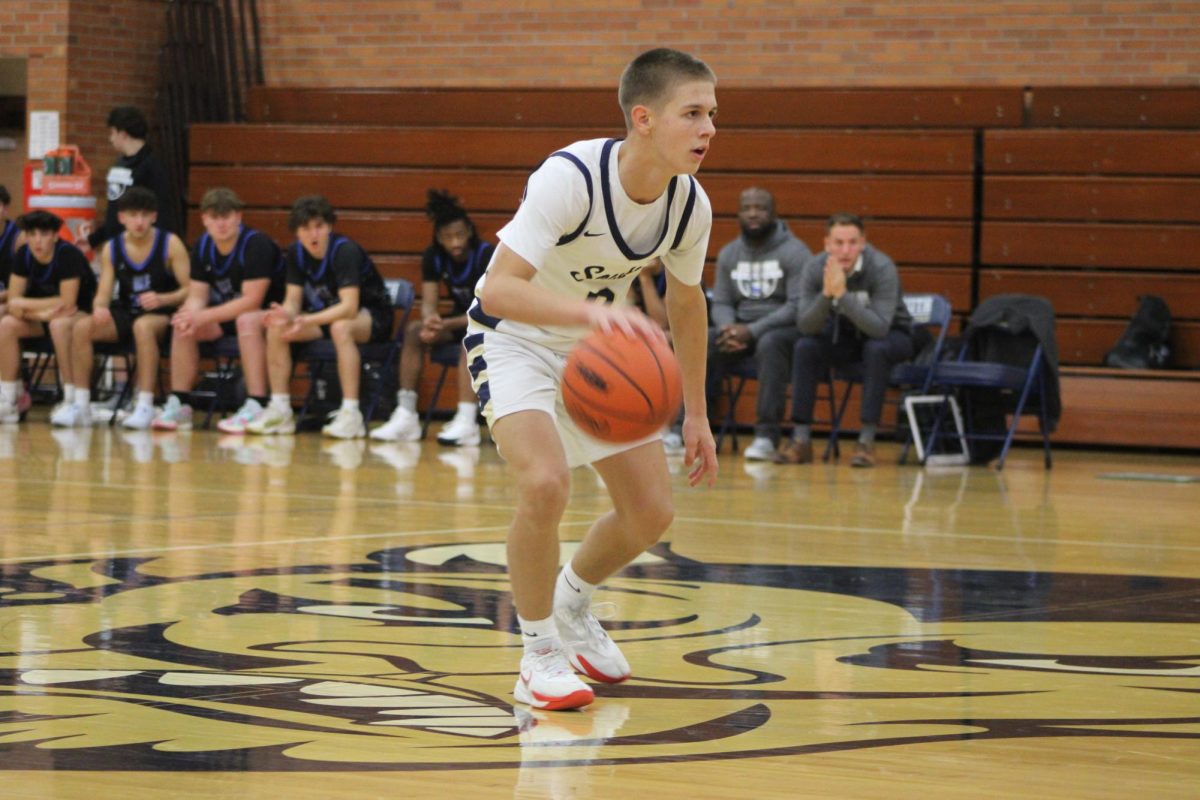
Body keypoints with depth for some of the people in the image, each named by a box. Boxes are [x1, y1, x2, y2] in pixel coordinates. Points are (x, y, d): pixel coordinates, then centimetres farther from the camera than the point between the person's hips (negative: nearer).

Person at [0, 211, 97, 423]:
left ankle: (72, 400, -31)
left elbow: (67, 303, -27)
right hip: (43, 317, 6)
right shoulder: (23, 255, -6)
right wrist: (42, 312, -28)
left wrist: (24, 304, -19)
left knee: (59, 325, -38)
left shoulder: (68, 255, -23)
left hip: (83, 314, -6)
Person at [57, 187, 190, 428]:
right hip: (125, 315, 4)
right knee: (82, 327, -21)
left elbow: (189, 290, -9)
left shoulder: (170, 244, -6)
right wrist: (99, 308, -23)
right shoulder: (111, 249, 4)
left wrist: (162, 299, -26)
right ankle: (81, 405, -14)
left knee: (143, 326, -39)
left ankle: (145, 406, -35)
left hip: (162, 315, -4)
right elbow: (103, 294, 1)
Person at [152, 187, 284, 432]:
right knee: (182, 326, -13)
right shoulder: (202, 246, 0)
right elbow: (197, 296, -2)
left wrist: (203, 316, -31)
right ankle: (179, 405, -8)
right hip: (228, 314, 7)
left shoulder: (256, 245, -22)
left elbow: (251, 301, -27)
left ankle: (256, 407, -42)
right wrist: (190, 316, -27)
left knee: (247, 321, -38)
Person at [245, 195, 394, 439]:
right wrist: (285, 315, -30)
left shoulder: (345, 251, -26)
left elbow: (349, 307, -34)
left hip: (371, 318, -6)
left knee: (340, 327, -39)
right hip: (326, 314, 6)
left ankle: (351, 414, -39)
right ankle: (279, 410, -9)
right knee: (275, 329, -15)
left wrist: (307, 321, -45)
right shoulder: (296, 253, -6)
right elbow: (293, 301, -5)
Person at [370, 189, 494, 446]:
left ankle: (466, 421, -47)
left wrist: (445, 325, -34)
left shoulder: (486, 255, -22)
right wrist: (430, 321, -33)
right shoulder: (433, 257, -6)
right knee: (415, 330, -17)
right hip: (461, 317, 6)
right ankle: (406, 416, -21)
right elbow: (428, 303, -9)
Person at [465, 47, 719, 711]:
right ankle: (539, 653, -8)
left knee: (651, 512, 3)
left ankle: (571, 606, 35)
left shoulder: (690, 205, -14)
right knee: (545, 483, -30)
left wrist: (696, 413, 11)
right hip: (515, 339, -6)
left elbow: (686, 301, 6)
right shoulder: (570, 178, -33)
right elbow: (499, 289, -41)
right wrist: (591, 310, -57)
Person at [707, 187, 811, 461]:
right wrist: (729, 328, -14)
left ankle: (766, 436, -39)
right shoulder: (729, 253, 11)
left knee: (769, 344, -40)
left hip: (784, 328, -5)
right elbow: (720, 303, 11)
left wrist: (752, 331, -25)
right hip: (741, 328, 5)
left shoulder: (794, 252, -7)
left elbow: (797, 307, -15)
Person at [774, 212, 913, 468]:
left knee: (876, 348, -35)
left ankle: (867, 440, -28)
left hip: (891, 335, -3)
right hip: (843, 334, 3)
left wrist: (841, 294, -48)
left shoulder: (882, 268, -29)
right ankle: (801, 439, -18)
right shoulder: (815, 268, -18)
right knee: (805, 346, -23)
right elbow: (805, 326, -24)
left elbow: (879, 327, -40)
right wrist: (826, 293, -41)